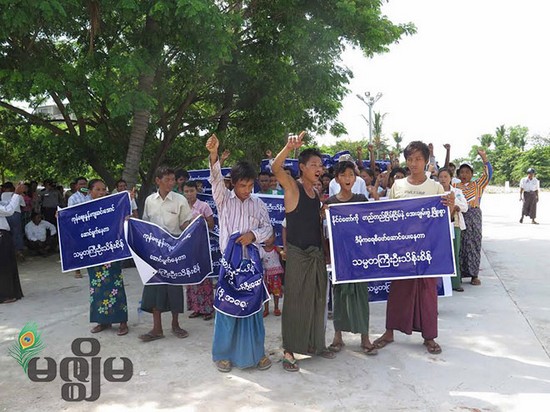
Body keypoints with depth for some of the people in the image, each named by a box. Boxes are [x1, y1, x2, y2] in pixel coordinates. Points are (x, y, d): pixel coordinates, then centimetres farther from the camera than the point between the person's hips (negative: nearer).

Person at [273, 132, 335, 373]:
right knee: (296, 301, -2)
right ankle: (289, 350, 9)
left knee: (318, 300, 14)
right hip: (297, 254, -7)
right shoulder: (292, 187, -8)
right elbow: (275, 168, -31)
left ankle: (314, 344, 29)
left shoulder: (318, 192, 12)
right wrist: (289, 148, -45)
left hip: (317, 253, 7)